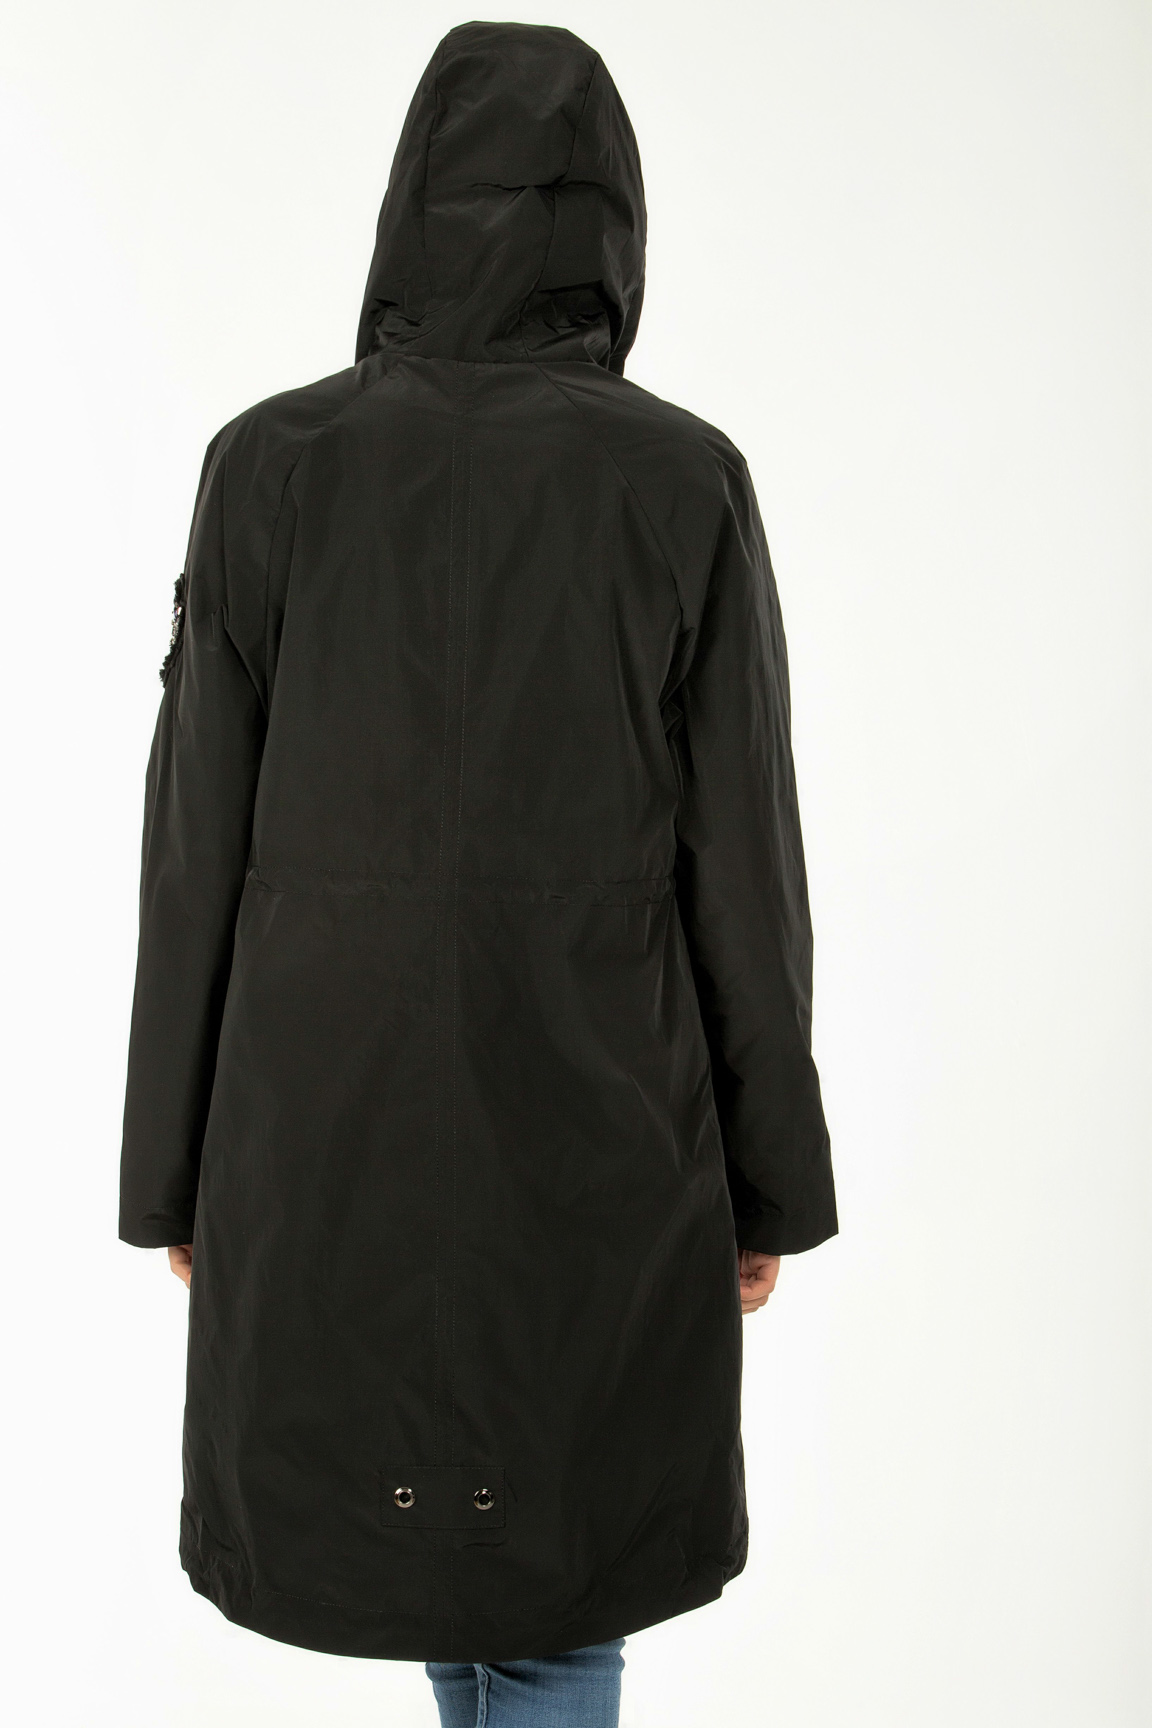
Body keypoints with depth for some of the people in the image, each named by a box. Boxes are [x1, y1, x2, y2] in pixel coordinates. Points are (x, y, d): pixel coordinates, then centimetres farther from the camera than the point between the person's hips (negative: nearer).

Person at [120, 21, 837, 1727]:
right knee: (558, 1567, 16)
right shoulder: (686, 483, -9)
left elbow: (200, 847, -5)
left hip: (334, 1112, 2)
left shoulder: (271, 465, -7)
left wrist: (176, 1167, 7)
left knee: (393, 1480, 28)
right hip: (590, 1117, -1)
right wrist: (772, 1178, 5)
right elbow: (742, 857, -8)